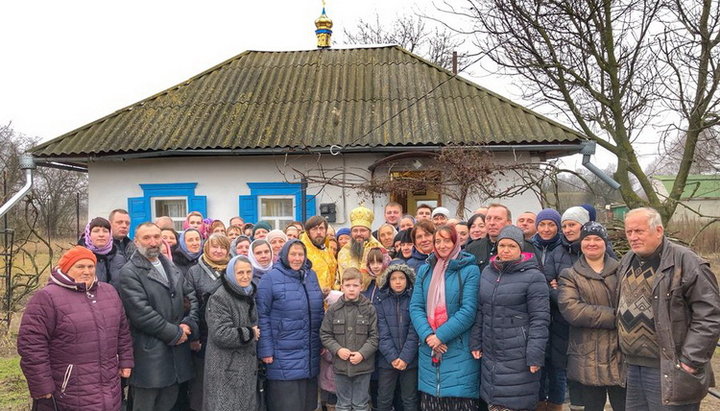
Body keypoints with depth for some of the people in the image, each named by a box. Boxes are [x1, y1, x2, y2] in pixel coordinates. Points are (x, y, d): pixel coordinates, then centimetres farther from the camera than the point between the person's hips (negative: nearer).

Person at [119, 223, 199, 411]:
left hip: (177, 350, 6)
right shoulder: (130, 272, -9)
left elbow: (191, 297, 15)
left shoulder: (171, 267, 15)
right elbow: (141, 312, -17)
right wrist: (174, 333, -12)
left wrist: (189, 324, -3)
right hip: (149, 354, -6)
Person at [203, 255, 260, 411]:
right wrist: (250, 334, -13)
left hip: (247, 367, 8)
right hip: (227, 370, -8)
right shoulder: (219, 298, -15)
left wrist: (254, 333, 11)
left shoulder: (249, 295, 12)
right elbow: (221, 334, -24)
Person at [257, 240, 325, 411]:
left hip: (310, 356, 5)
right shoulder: (271, 278, -8)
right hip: (284, 357, -5)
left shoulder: (311, 276, 10)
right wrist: (266, 350, -12)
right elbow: (262, 316, -9)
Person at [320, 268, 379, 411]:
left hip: (363, 366, -1)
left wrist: (362, 353, -15)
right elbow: (325, 335, 2)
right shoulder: (333, 309, -1)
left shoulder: (369, 309, -4)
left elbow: (374, 336, -4)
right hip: (340, 366, 1)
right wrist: (337, 349, -12)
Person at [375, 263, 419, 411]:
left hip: (410, 360, -1)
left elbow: (414, 332, -6)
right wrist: (392, 357, -14)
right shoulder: (381, 302, 3)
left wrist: (405, 357, -14)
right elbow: (382, 333, -4)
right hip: (386, 360, 1)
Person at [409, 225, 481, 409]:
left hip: (459, 351, -4)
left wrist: (441, 335, -16)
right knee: (430, 401, 10)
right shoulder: (424, 270, 9)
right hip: (429, 349, 4)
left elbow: (468, 310, -12)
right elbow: (415, 306, 4)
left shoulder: (470, 270, -4)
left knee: (459, 400, -1)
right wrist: (427, 335, -12)